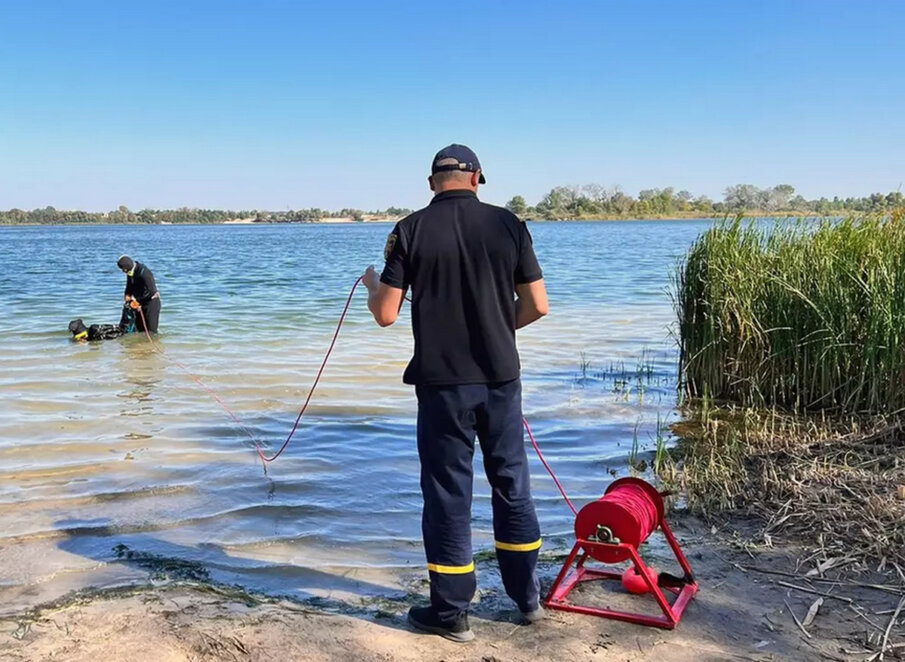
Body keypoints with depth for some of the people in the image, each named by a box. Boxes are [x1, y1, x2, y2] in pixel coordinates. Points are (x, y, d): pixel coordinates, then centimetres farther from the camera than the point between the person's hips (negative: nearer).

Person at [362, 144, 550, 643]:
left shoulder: (411, 230, -5)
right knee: (512, 485, 16)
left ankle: (450, 613, 16)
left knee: (448, 493, 7)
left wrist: (371, 285, 16)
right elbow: (536, 306, 0)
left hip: (443, 383, -2)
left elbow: (386, 315, -6)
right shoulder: (507, 225, 0)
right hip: (501, 379, 2)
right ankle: (527, 597, 28)